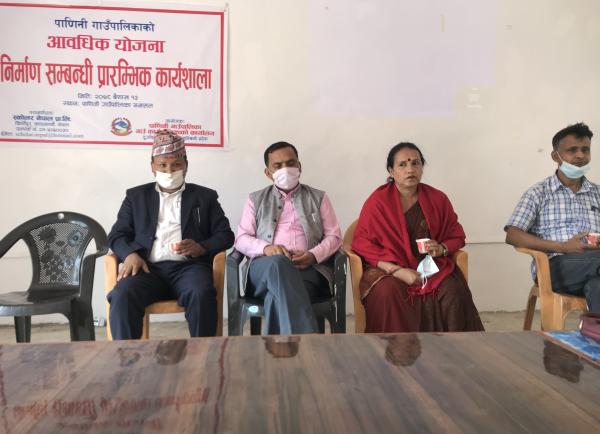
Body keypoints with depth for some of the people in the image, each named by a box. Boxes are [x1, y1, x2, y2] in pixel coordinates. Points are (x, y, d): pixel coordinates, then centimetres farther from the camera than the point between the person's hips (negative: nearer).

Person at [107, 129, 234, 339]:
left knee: (202, 295, -34)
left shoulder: (205, 196, 19)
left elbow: (225, 235, 11)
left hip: (188, 267, -1)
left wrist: (201, 248, -11)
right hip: (148, 268, 1)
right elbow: (117, 235, 14)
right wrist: (130, 254, -9)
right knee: (122, 296, -31)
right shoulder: (136, 196, 22)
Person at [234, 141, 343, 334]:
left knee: (276, 297, -36)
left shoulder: (318, 197, 21)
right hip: (265, 269, 0)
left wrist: (313, 255, -10)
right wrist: (265, 248, -11)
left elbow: (334, 236, 13)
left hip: (309, 269, 0)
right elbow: (241, 239, 12)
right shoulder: (256, 199, 21)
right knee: (278, 263, -39)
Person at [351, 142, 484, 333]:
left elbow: (457, 236, 15)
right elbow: (362, 243, -8)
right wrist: (397, 270, -19)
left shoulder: (438, 199, 4)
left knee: (454, 293, -26)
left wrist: (442, 249, -10)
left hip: (431, 265, 3)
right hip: (390, 269, -2)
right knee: (387, 293, -34)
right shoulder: (377, 201, -6)